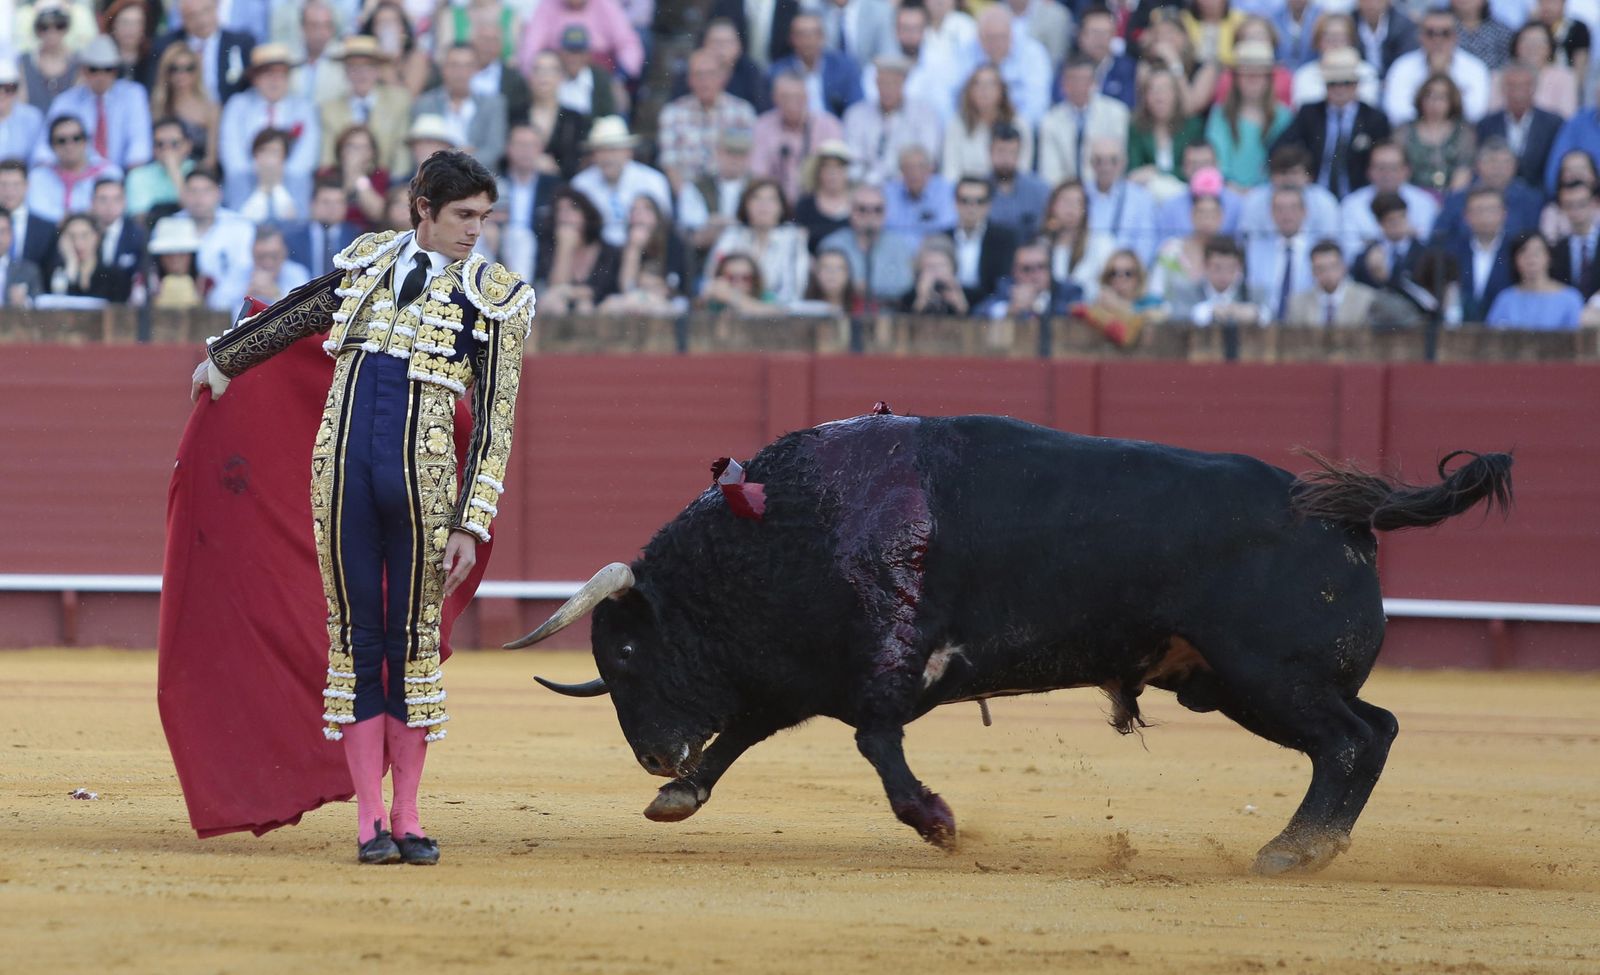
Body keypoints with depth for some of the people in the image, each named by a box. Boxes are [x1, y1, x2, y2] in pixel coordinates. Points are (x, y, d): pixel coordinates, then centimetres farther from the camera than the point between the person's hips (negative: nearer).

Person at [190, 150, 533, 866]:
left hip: (421, 476, -2)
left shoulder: (496, 298, 3)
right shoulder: (370, 261, 11)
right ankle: (369, 820, 4)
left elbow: (494, 425, 0)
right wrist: (222, 359, 42)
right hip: (342, 467, 2)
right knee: (356, 639, 2)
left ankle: (406, 816, 9)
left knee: (413, 640, 1)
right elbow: (296, 316, 28)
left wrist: (471, 525, -6)